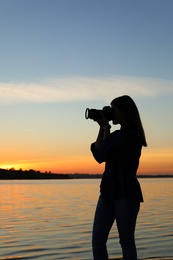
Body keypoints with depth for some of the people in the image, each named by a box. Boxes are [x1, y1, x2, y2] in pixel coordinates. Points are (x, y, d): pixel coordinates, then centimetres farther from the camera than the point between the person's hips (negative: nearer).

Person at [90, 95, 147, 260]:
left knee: (126, 242, 0)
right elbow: (98, 155, 6)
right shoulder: (116, 135, 16)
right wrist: (102, 128, 6)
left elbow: (105, 153, -14)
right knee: (97, 241, 3)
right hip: (108, 191, 7)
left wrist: (106, 128, -1)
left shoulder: (134, 136, -8)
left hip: (126, 193, -7)